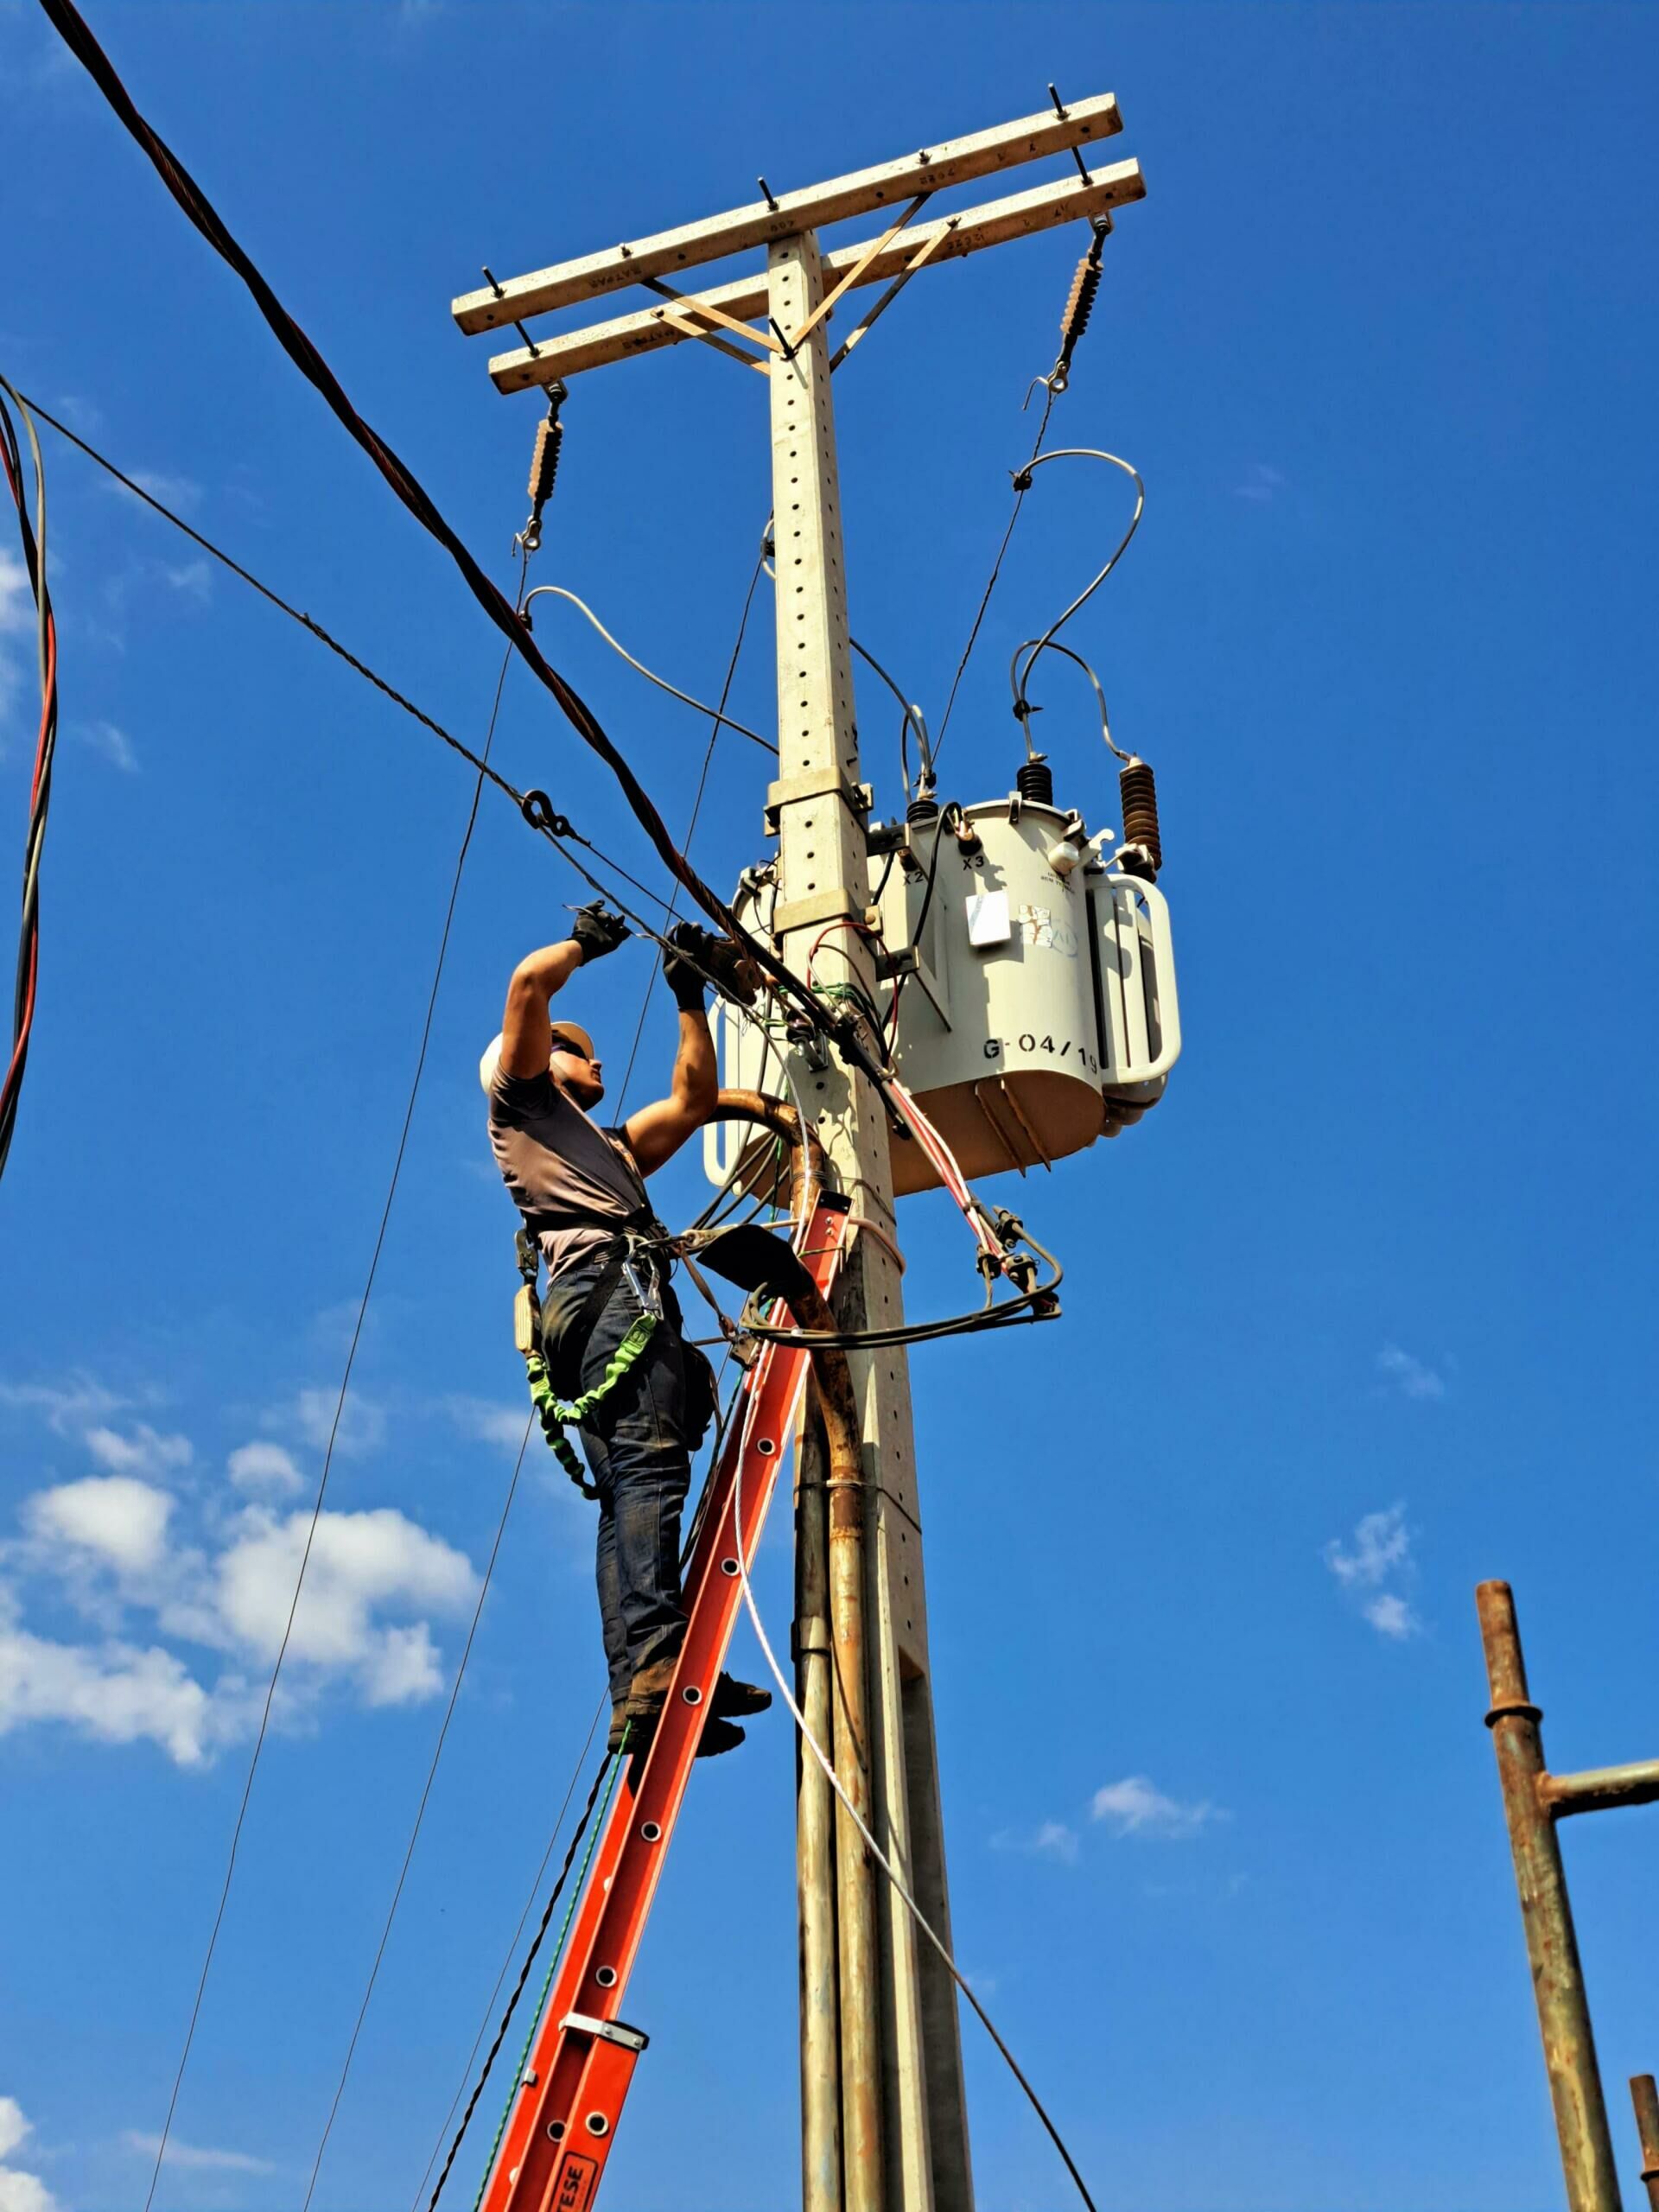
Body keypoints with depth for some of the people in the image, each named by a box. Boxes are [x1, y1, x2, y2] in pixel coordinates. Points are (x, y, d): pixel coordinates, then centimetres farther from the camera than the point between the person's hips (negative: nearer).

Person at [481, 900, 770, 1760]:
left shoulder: (613, 1146, 44)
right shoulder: (522, 1099, 23)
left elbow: (693, 1098, 46)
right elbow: (527, 985, 12)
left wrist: (689, 998, 46)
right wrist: (585, 941, 29)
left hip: (633, 1300, 8)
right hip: (606, 1280, -8)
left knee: (632, 1494, -8)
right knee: (647, 1464, -27)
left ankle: (639, 1692, -21)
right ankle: (654, 1662, -43)